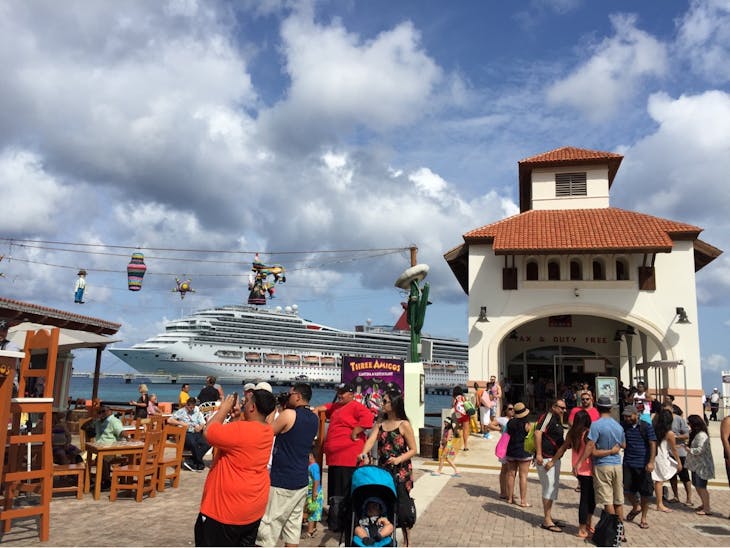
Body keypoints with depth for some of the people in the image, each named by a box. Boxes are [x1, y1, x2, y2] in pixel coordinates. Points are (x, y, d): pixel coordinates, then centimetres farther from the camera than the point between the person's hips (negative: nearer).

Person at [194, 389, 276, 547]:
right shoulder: (267, 431, 1)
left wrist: (224, 409, -9)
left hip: (228, 509, -8)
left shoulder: (241, 430, -27)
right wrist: (240, 414, 5)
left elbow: (209, 432, -18)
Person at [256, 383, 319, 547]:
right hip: (302, 481, 7)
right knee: (293, 526, 12)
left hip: (282, 482, -7)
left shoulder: (289, 414, -14)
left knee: (267, 528, 1)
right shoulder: (314, 419, 7)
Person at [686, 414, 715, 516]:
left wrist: (688, 449, -15)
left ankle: (707, 509, 4)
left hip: (702, 465, -10)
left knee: (701, 487, -4)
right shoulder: (694, 434, 11)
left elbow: (700, 450, -25)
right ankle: (704, 505, 29)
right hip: (696, 465, 10)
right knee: (697, 486, 16)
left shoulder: (701, 435, -20)